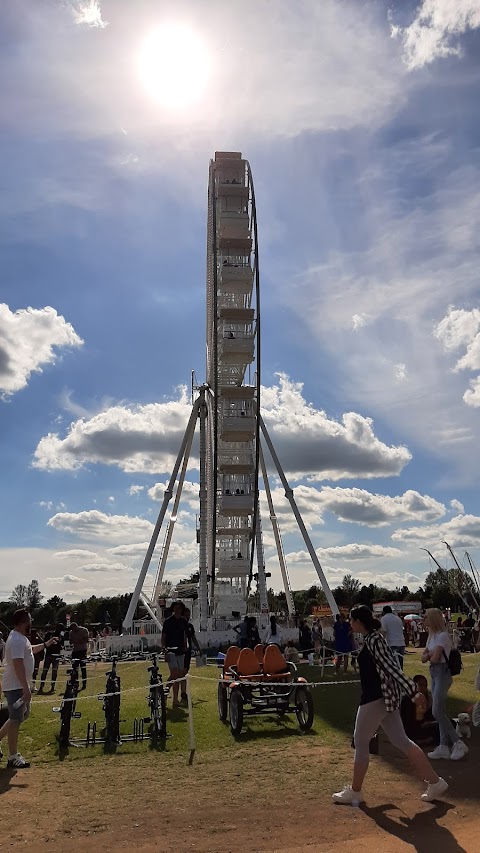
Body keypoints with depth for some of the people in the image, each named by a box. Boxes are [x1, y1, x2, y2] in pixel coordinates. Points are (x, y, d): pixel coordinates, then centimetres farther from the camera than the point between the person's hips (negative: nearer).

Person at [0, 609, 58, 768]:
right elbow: (18, 665, -30)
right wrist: (26, 688, -31)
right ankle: (13, 757, 10)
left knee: (22, 715, 20)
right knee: (16, 720, 0)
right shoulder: (17, 640, -23)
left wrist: (46, 644, 31)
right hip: (15, 687, -10)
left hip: (20, 686, 10)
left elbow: (29, 650, 31)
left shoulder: (20, 638, 10)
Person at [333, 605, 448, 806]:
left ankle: (354, 792, 17)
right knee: (401, 741, 14)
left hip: (375, 699, -10)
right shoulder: (375, 637, 10)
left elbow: (391, 666, -24)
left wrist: (411, 689, -27)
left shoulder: (372, 640, -19)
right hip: (386, 696, 10)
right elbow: (391, 664, 16)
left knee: (360, 742, 4)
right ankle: (435, 782, 17)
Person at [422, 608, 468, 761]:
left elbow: (434, 659, -21)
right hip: (434, 673, 9)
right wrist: (431, 654, -9)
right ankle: (444, 747, 15)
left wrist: (429, 656, -2)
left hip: (442, 673, -9)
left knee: (437, 712, -10)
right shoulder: (432, 635, 12)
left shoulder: (442, 636, -16)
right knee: (440, 712, 10)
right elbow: (423, 658, 9)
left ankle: (458, 743, 2)